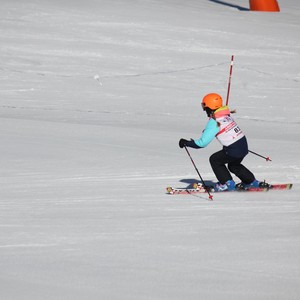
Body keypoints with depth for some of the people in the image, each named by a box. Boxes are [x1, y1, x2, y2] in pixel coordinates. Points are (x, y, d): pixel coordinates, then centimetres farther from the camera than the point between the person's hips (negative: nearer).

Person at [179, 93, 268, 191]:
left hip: (234, 151, -8)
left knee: (214, 160, 11)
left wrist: (187, 143, -10)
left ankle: (227, 183, 14)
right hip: (244, 146, 8)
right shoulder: (226, 115, 7)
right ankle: (252, 182, 38)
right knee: (233, 165, 32)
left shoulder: (213, 122, -15)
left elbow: (203, 142, -17)